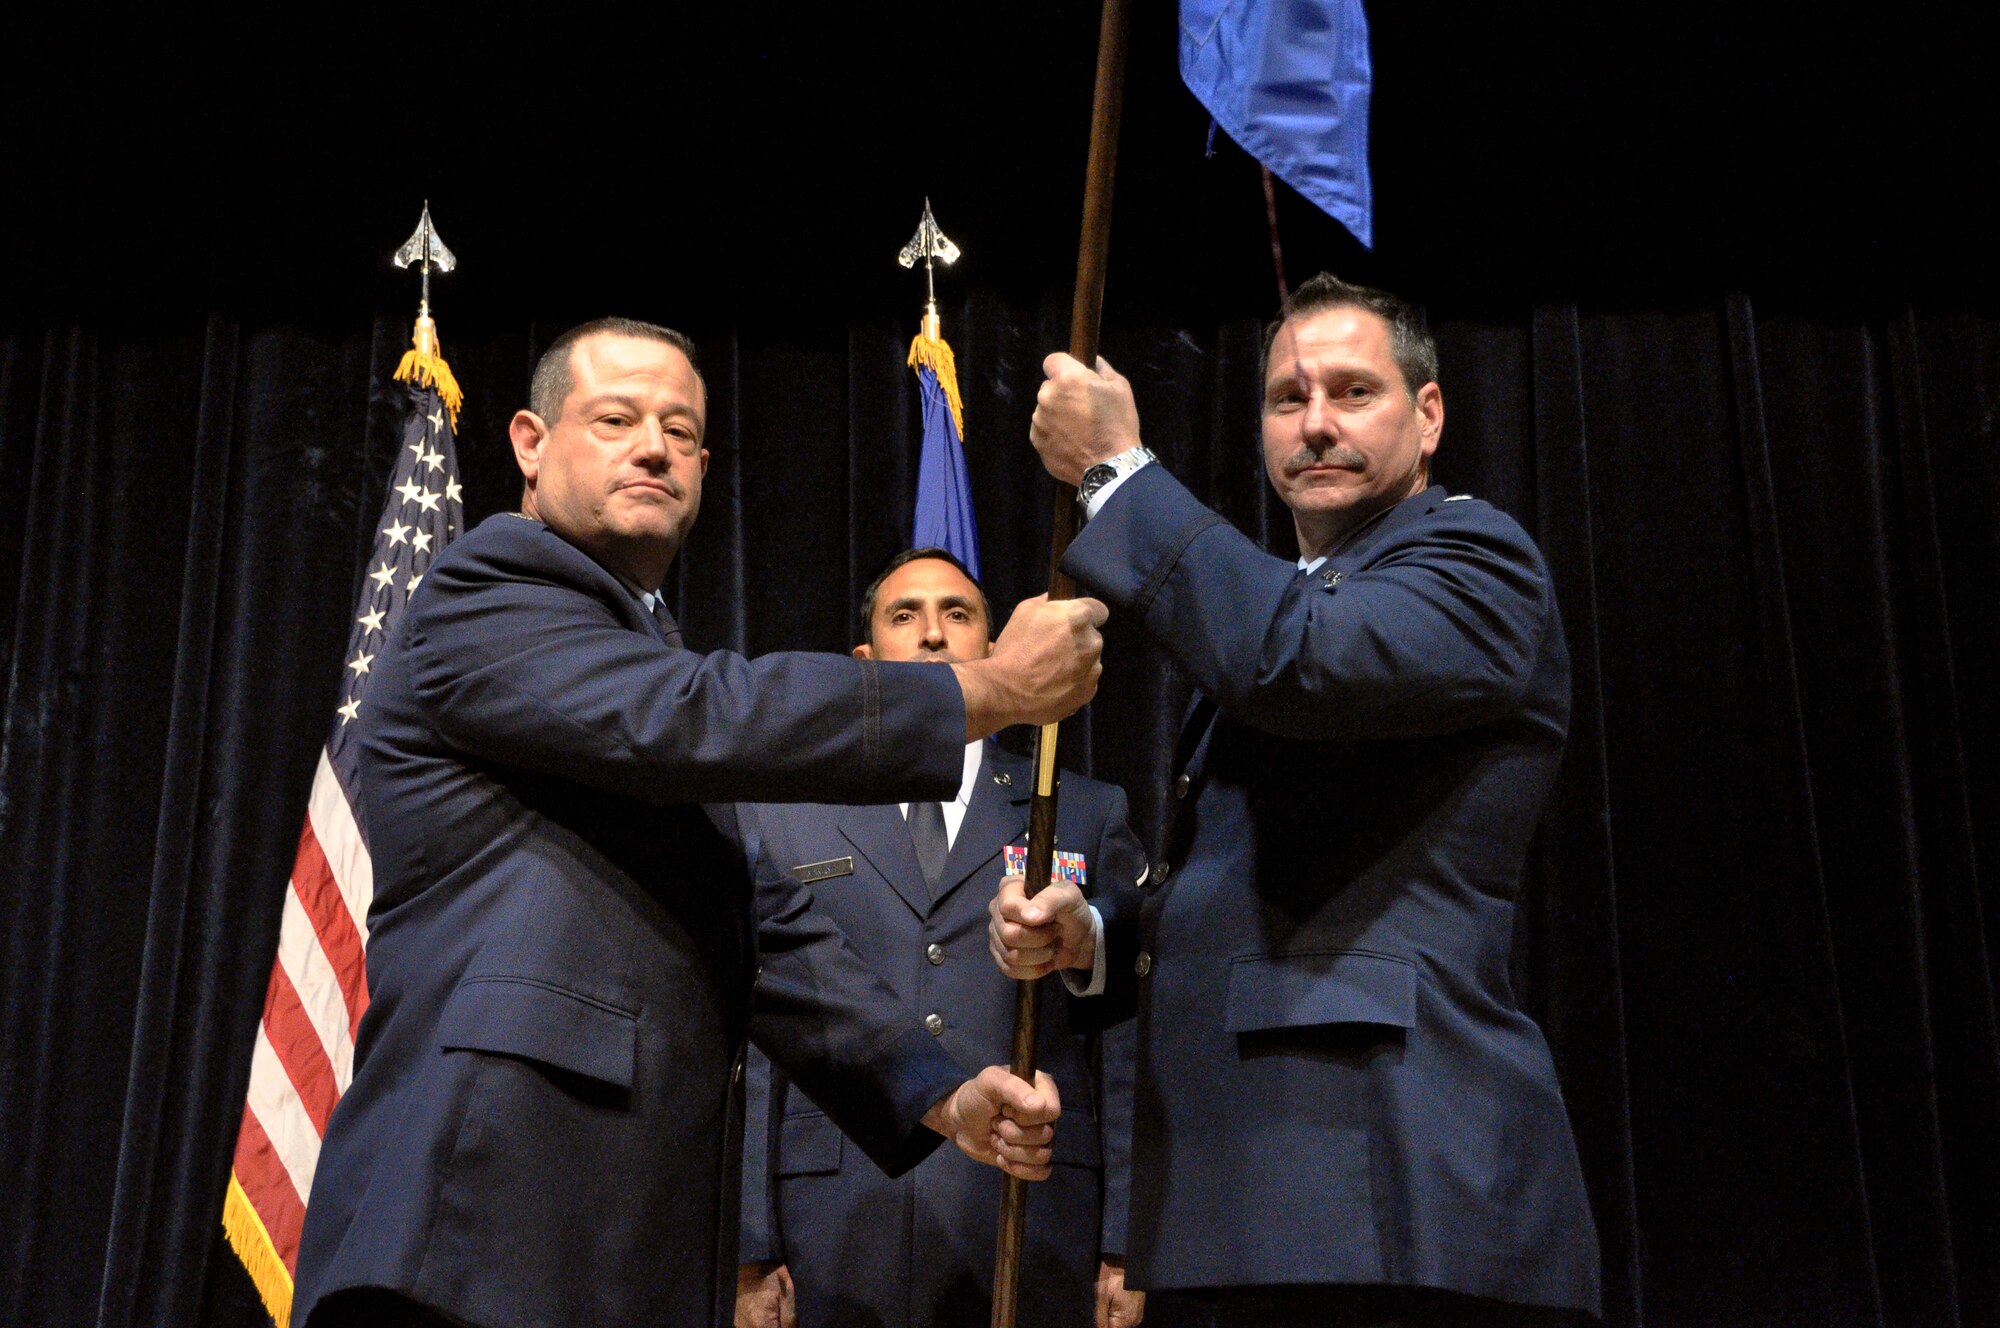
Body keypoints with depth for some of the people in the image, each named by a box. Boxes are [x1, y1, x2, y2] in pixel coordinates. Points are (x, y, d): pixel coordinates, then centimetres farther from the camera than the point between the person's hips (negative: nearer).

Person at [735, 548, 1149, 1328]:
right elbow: (752, 1042, 7)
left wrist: (1126, 1251, -2)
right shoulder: (783, 820, 12)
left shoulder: (1089, 817, 11)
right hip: (836, 1236, 0)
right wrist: (749, 1255, -1)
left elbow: (1127, 1046, 6)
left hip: (1035, 1237, 0)